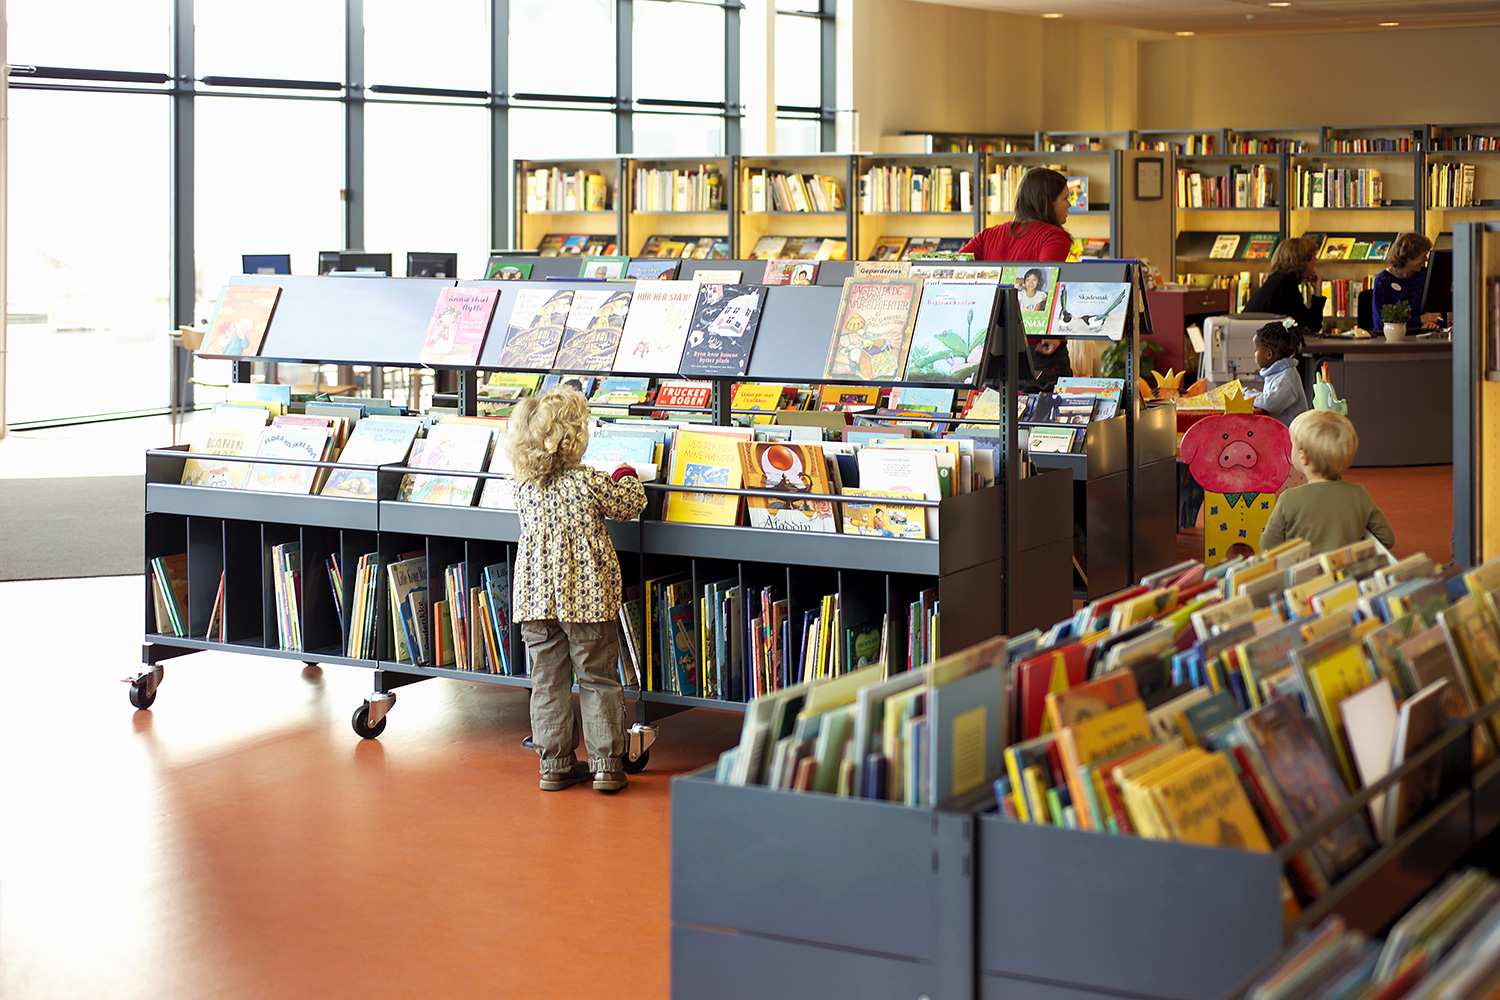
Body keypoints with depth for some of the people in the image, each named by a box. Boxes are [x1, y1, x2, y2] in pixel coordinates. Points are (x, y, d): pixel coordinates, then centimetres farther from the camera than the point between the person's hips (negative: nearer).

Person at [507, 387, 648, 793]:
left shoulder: (524, 488, 1)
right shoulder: (588, 483, -13)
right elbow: (629, 504, 1)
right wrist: (627, 480, 23)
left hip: (537, 597, 4)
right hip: (587, 597, -4)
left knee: (548, 682, 10)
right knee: (598, 680, 6)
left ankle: (555, 763, 14)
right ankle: (606, 763, 8)